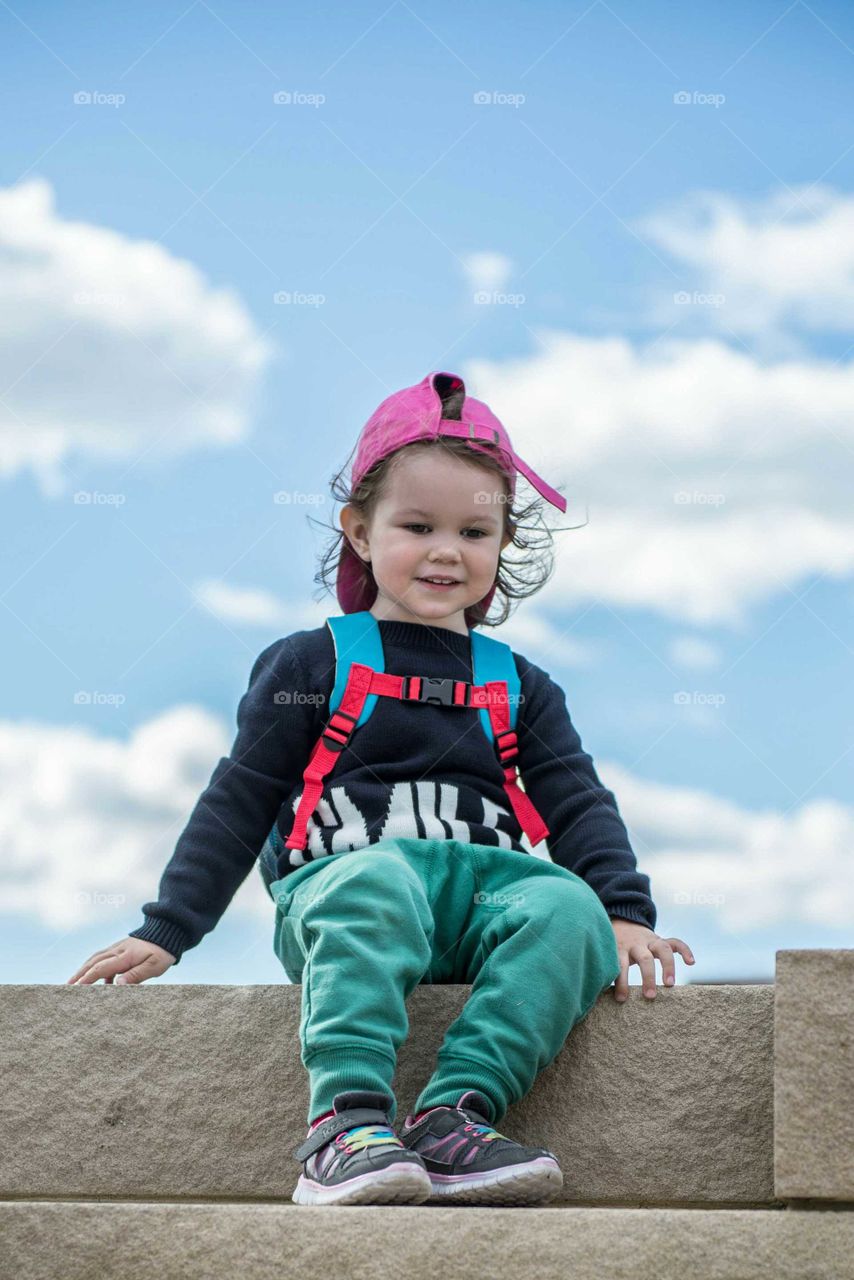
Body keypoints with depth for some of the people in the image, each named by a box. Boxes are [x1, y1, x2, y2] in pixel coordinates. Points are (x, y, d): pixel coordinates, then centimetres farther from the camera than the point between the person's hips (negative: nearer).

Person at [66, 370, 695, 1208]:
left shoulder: (520, 688, 25)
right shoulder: (309, 666, 16)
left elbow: (578, 802, 18)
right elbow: (238, 801, 12)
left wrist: (626, 913, -1)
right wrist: (166, 930, 3)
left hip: (483, 884, 3)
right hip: (340, 880, -3)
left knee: (568, 908, -31)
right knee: (377, 885, -40)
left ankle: (456, 1113, -41)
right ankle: (347, 1122, -48)